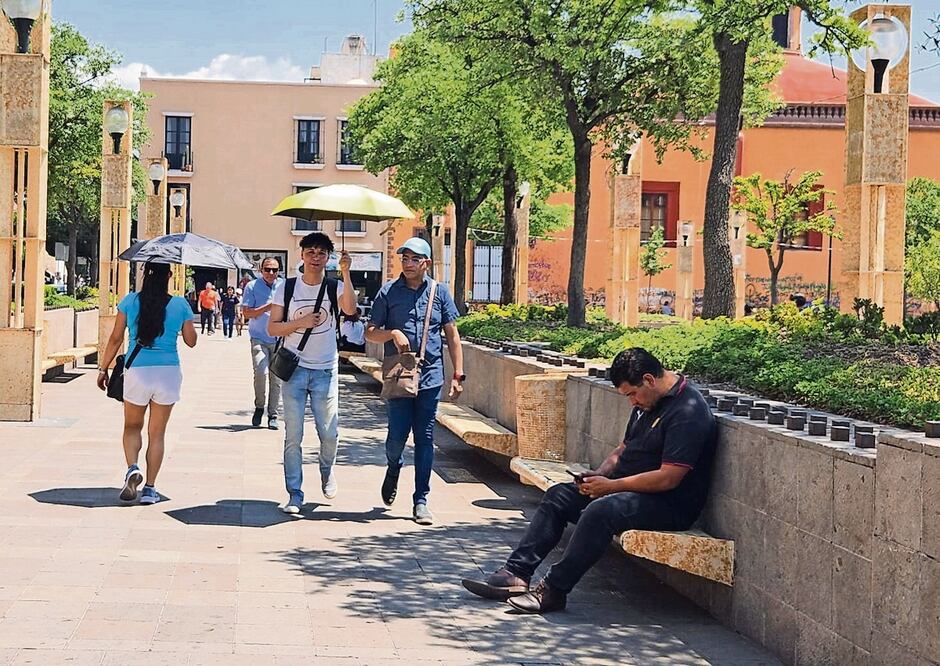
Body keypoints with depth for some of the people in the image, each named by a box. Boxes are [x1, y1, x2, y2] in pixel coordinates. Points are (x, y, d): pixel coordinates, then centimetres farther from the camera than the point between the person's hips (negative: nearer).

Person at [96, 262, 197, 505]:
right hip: (168, 373, 1)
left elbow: (116, 338, 0)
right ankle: (150, 489, 8)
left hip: (137, 371, 0)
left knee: (132, 427, 18)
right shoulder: (180, 305, 0)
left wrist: (103, 368, 9)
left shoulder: (130, 301, -1)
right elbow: (191, 341, 9)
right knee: (157, 433, 9)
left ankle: (132, 468, -8)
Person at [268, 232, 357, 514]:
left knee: (329, 433, -1)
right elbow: (272, 328, 2)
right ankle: (294, 495, 7)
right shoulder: (287, 287, 3)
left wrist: (346, 273, -29)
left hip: (325, 371, 0)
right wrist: (300, 322, -13)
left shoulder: (335, 287, 0)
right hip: (294, 369, 0)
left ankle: (327, 471, 31)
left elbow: (350, 309, -22)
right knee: (293, 435, -1)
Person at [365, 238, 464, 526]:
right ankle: (394, 468, 32)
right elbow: (370, 333, 7)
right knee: (397, 436, -3)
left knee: (425, 440, 3)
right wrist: (392, 333, -14)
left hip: (430, 377, 1)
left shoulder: (440, 293, 7)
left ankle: (421, 501, 10)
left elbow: (452, 335, 9)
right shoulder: (388, 292, 4)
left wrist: (458, 375, 4)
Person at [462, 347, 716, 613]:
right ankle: (516, 574, -6)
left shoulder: (688, 411, -19)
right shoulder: (647, 403, 12)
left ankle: (554, 591, -27)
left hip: (670, 504, -10)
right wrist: (599, 474, 1)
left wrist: (611, 485, -18)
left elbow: (668, 478, -24)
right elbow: (624, 449, 22)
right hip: (630, 488, 10)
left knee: (601, 510, -34)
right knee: (558, 495, 0)